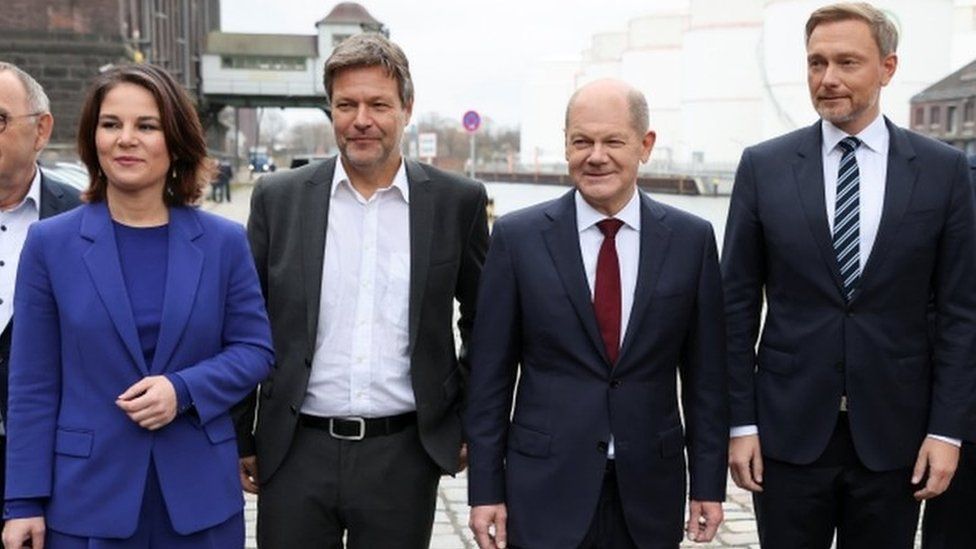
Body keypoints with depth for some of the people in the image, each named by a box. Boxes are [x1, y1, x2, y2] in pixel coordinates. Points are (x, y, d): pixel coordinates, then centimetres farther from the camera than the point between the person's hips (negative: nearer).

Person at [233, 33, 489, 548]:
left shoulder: (458, 201, -1)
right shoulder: (279, 197, 0)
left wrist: (473, 422, 9)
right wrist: (238, 440, 8)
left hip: (403, 454, 0)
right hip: (297, 453, 1)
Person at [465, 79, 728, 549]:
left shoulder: (691, 239, 1)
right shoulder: (517, 237, -3)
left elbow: (705, 374, 4)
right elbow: (490, 375, -2)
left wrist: (709, 484, 3)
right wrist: (485, 489, -3)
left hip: (650, 492, 2)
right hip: (545, 492, -1)